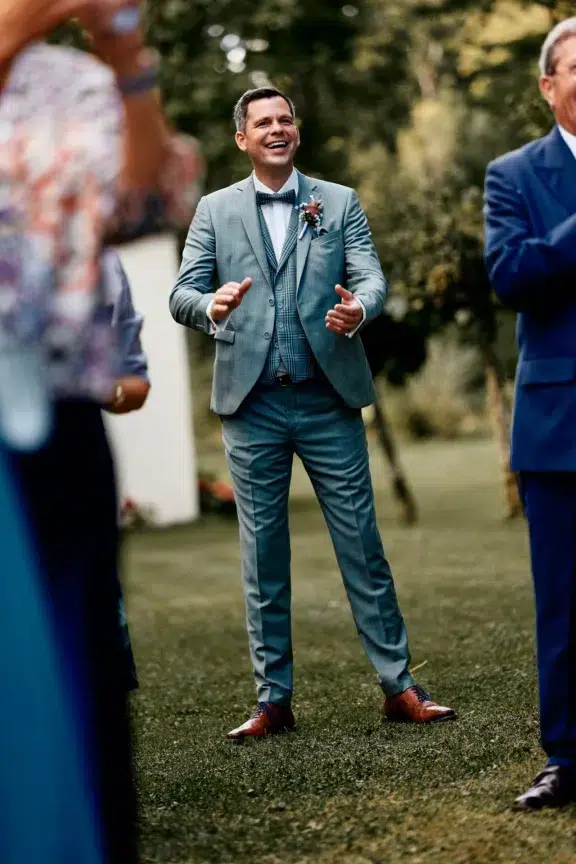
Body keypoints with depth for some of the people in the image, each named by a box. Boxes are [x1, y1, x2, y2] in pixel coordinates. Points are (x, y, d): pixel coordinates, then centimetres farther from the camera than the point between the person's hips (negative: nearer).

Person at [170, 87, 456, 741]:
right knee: (263, 558, 4)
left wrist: (358, 309, -27)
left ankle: (399, 689, 7)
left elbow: (371, 276, -2)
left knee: (362, 546, 1)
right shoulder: (214, 211, 9)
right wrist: (212, 305, -23)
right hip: (252, 406, 0)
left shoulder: (339, 203, 9)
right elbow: (181, 295, 1)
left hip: (329, 400, 0)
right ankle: (273, 701, 12)